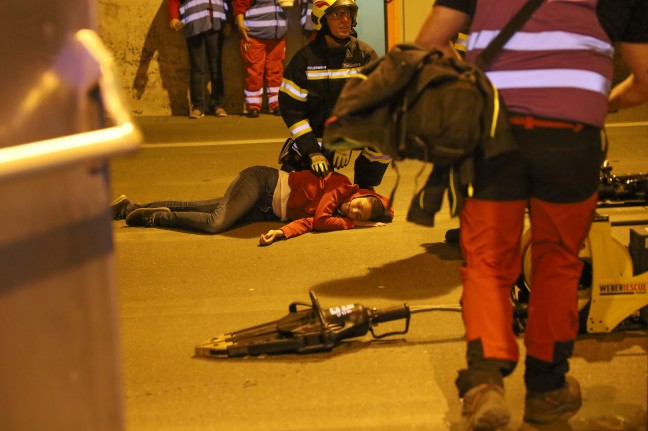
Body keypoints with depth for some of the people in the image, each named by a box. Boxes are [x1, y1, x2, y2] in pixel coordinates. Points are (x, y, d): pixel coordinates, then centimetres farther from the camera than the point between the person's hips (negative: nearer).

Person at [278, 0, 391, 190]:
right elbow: (290, 106, -11)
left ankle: (363, 185, -2)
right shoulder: (305, 58, -10)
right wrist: (312, 151, -18)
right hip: (315, 134, -1)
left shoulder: (365, 55, -7)